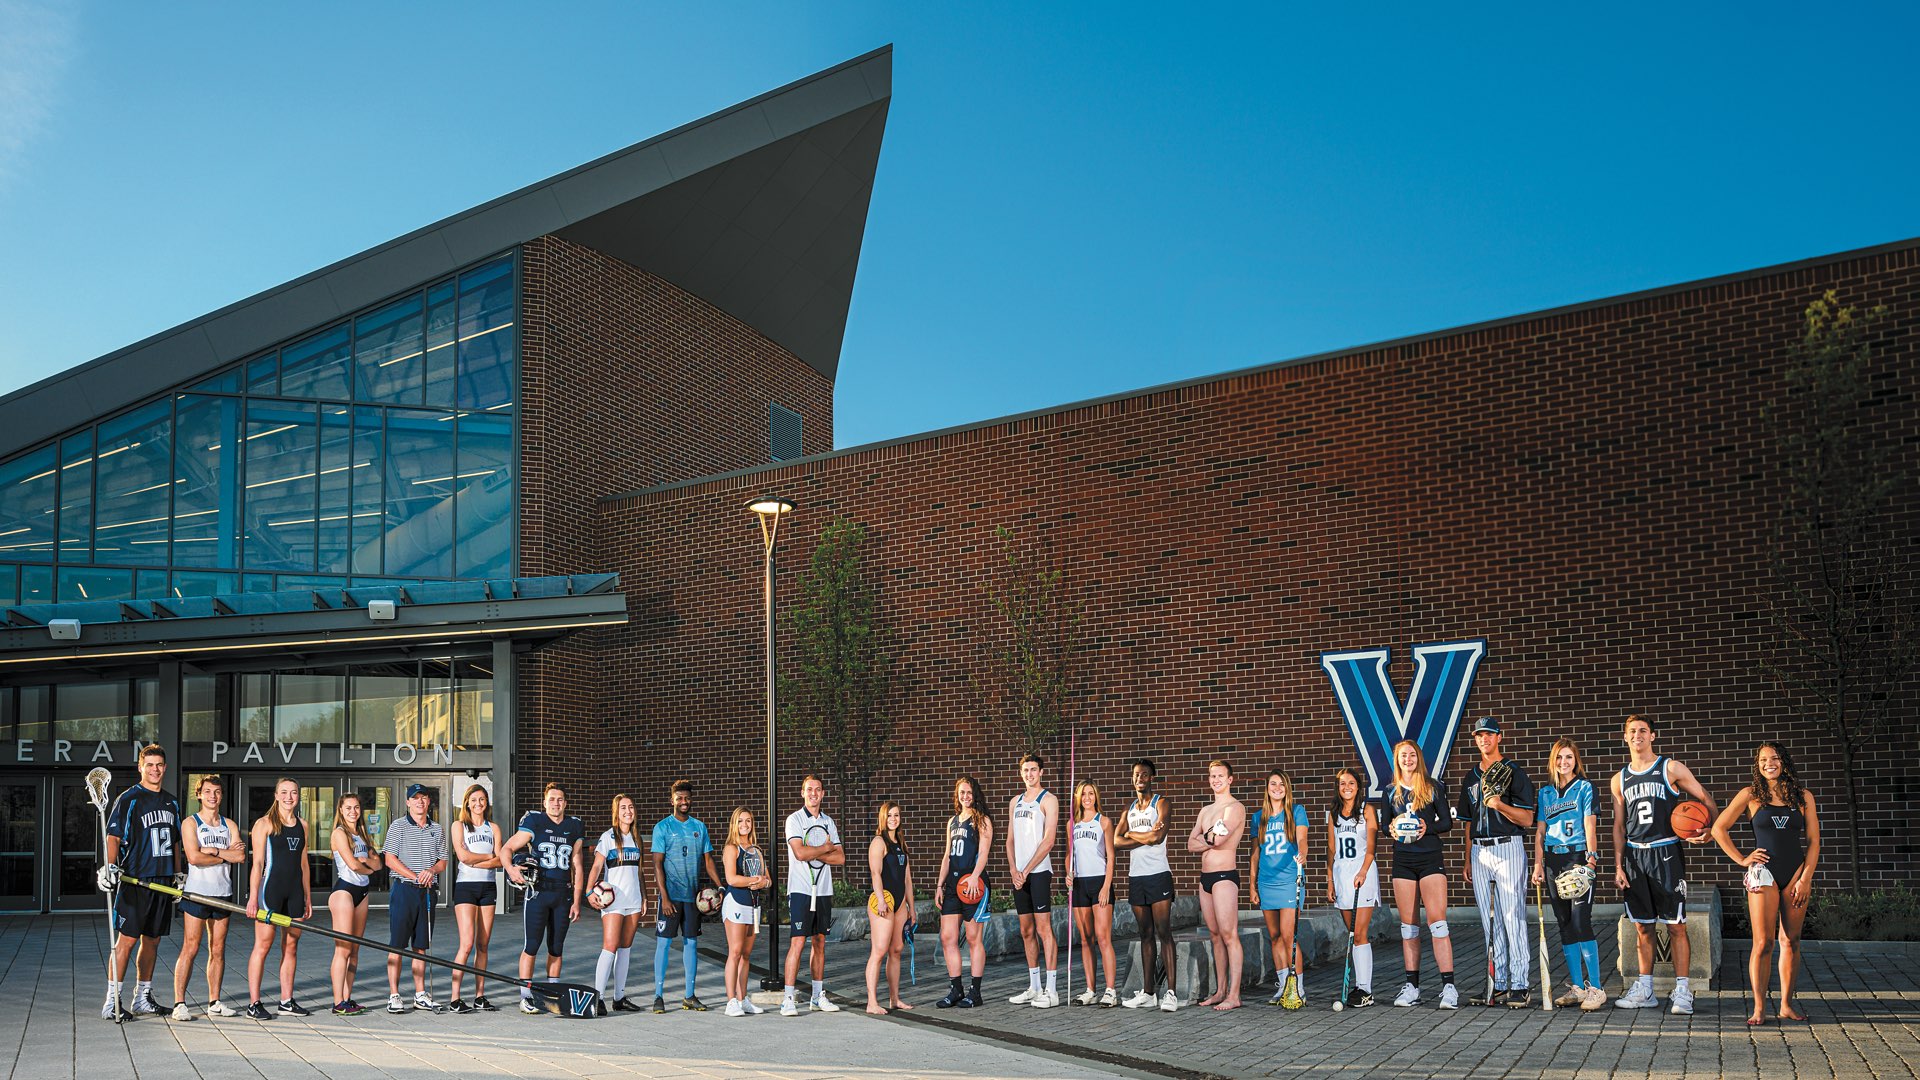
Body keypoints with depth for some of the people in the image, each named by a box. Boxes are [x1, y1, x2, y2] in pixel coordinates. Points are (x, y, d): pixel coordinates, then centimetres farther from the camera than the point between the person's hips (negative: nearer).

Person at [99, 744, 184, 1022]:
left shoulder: (172, 803, 16)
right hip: (135, 879, -6)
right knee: (127, 939, -9)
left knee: (152, 940, 9)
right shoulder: (128, 799, -3)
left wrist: (179, 877, 19)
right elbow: (113, 836, -9)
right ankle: (112, 1001, -4)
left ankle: (142, 998, 18)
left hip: (163, 881, 6)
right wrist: (110, 865, -24)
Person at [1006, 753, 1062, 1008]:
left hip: (1039, 872, -7)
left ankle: (1051, 991, -9)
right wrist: (1013, 870, 0)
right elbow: (1010, 839, 16)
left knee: (1043, 929, -9)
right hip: (1019, 874, 7)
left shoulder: (1048, 799, -3)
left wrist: (1026, 870, -12)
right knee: (1026, 931, 9)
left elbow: (1048, 840, -11)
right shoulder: (1015, 802, 18)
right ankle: (1034, 988, 16)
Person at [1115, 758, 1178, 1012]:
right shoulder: (1129, 809, 17)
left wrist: (1132, 834, -4)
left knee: (1163, 933, -9)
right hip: (1135, 877, 6)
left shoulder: (1162, 804, 0)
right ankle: (1148, 992, 12)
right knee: (1146, 935, 9)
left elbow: (1158, 836, -16)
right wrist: (1146, 838, -10)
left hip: (1158, 875, -6)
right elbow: (1117, 841, 3)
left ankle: (1170, 992, -12)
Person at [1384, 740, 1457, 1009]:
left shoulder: (1433, 787, 3)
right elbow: (1386, 824, 15)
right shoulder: (1391, 792, 11)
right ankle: (1411, 986, 9)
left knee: (1437, 921, -12)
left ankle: (1448, 986, -13)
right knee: (1408, 925, 5)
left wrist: (1428, 828, -16)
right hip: (1402, 860, 3)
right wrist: (1392, 828, -8)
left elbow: (1447, 821, 3)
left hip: (1430, 858, -3)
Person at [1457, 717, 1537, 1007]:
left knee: (1513, 919, -9)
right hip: (1479, 852, 6)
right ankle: (1498, 985, 10)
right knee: (1489, 923, 6)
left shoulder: (1514, 772, -1)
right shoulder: (1471, 777, 17)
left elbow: (1527, 819, -6)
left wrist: (1499, 804, -20)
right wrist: (1467, 859, 15)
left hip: (1508, 849, -6)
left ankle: (1520, 985, -7)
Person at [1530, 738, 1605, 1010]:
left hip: (1579, 858, -5)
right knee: (1565, 925, 7)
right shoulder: (1545, 792, 15)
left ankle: (1595, 988, -8)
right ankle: (1577, 987, 13)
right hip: (1554, 860, 5)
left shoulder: (1584, 788, 2)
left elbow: (1590, 825, -7)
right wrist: (1538, 864, 6)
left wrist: (1591, 857, -19)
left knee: (1581, 922, -12)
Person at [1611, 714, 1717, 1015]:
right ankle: (1644, 990, 13)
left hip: (1666, 852, -4)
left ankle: (1682, 990, -1)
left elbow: (1707, 801, 2)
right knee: (1643, 927, 7)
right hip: (1634, 855, 4)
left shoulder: (1671, 769, 2)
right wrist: (1618, 867, 6)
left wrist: (1711, 830, -17)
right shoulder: (1620, 780, 12)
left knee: (1676, 926, -4)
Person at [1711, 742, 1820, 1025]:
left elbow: (1813, 841, 5)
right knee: (1763, 943, -6)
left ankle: (1786, 1005, 14)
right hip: (1764, 872, -2)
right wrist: (1741, 859, 1)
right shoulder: (1751, 795, 2)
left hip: (1796, 872, 2)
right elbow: (1719, 828, 6)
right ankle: (1759, 1009, -3)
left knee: (1791, 941, 6)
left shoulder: (1803, 797, 7)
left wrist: (1806, 878, -3)